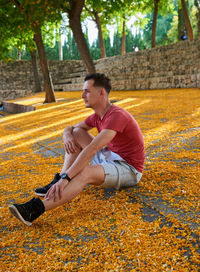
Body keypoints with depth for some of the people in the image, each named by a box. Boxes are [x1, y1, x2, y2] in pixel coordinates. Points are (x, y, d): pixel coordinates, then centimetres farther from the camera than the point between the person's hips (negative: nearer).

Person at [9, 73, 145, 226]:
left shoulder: (116, 116, -24)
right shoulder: (98, 116, 5)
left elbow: (91, 149, -33)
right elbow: (70, 129, 15)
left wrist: (65, 178, -37)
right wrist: (67, 136, -12)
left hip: (128, 169, -9)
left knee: (85, 173, -37)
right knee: (76, 133, 2)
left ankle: (35, 209, -45)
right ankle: (59, 182, -9)